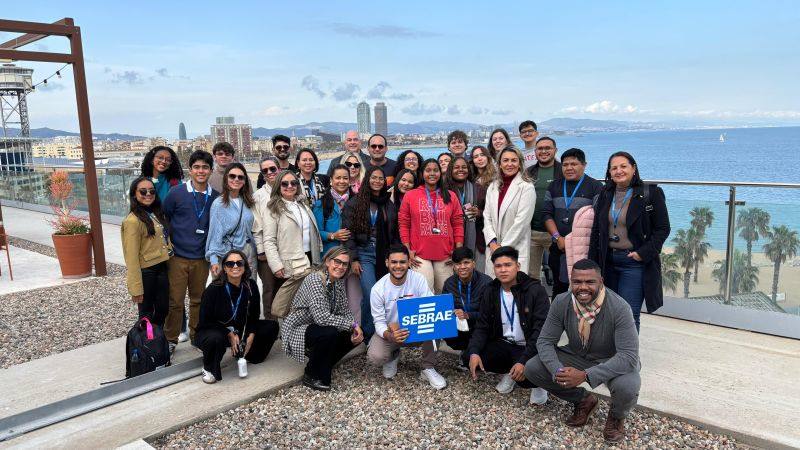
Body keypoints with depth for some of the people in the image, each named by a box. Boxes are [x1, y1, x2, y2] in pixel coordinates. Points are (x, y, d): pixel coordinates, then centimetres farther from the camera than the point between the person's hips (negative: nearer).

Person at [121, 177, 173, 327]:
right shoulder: (133, 221, -16)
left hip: (161, 268, 7)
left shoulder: (157, 214, 8)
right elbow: (132, 257, -17)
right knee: (147, 314, 8)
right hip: (146, 272, -7)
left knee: (163, 308, 17)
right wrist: (136, 288, -18)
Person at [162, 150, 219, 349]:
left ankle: (196, 335, 28)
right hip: (178, 256, -2)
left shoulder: (215, 197, 2)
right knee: (175, 301, 2)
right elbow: (163, 219, 5)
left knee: (198, 299, 13)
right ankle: (171, 339, 17)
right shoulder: (176, 193, -5)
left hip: (201, 258, 3)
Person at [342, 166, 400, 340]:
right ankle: (368, 335, 2)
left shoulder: (389, 205, 14)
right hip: (364, 254, -4)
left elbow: (395, 234, 16)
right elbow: (348, 233, -3)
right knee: (371, 295, -15)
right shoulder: (354, 203, 2)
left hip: (385, 255, 4)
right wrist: (353, 259, -10)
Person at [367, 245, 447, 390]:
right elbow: (379, 322, -12)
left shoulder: (418, 279, -15)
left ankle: (428, 368, -10)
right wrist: (390, 335, -37)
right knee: (375, 357, -28)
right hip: (389, 331, 0)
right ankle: (393, 356, 12)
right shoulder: (378, 289, -15)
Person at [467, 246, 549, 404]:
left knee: (525, 376, -33)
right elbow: (482, 327, 1)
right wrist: (474, 352, -18)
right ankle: (509, 371, 9)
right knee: (468, 358, -16)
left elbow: (541, 331, -20)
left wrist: (524, 361, -31)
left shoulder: (535, 290, -15)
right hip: (503, 344, 5)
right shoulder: (490, 292, 1)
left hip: (528, 347, -5)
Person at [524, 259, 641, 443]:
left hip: (613, 362, -4)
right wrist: (558, 371, -32)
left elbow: (629, 355, -31)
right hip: (577, 356, 4)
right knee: (532, 368, -15)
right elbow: (545, 341, -10)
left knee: (627, 387, -37)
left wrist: (586, 376, -40)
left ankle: (616, 417, 5)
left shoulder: (619, 308, -28)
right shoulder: (561, 303, -16)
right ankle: (583, 401, 11)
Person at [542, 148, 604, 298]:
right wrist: (558, 238, -5)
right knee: (558, 289, 10)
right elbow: (547, 214, 8)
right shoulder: (554, 187, 15)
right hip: (559, 248, 4)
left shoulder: (595, 187, 1)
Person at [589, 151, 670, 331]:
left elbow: (663, 229, -4)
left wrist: (643, 253, -14)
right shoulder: (605, 195, 11)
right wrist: (593, 262, 8)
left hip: (635, 262, -5)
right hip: (607, 261, 5)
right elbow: (596, 231, 13)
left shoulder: (651, 193, -4)